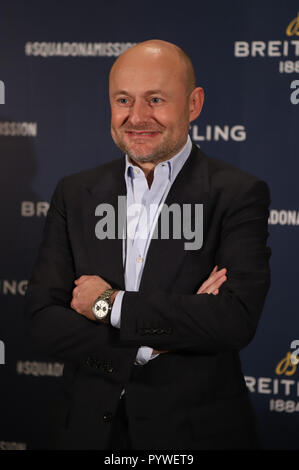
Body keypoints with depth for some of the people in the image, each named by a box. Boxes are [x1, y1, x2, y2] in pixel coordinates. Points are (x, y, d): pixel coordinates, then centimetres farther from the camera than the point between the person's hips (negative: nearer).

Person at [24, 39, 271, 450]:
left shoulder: (239, 195, -9)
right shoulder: (75, 194, 3)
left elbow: (237, 319, -21)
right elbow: (42, 320, -4)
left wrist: (109, 304, -17)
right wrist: (150, 343, -18)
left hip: (197, 431, -3)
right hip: (92, 428, 3)